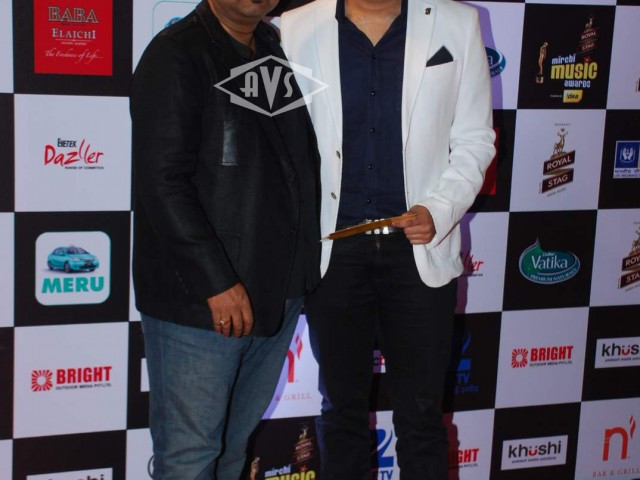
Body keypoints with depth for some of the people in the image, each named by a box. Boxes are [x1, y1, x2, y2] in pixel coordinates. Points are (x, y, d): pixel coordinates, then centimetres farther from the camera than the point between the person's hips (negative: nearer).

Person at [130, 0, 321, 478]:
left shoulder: (280, 50, 12)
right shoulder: (176, 56, -10)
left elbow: (304, 155, 17)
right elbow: (161, 182, -17)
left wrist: (304, 267, 8)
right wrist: (216, 282, -19)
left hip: (279, 291, 7)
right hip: (197, 300, -6)